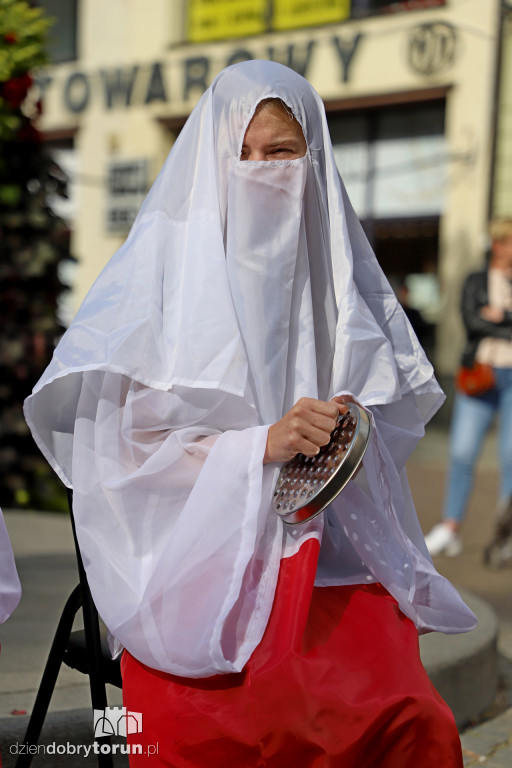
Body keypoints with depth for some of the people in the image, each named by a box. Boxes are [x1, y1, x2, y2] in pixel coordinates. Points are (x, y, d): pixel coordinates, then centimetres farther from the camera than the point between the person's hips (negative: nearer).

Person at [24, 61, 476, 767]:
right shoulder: (169, 262, 0)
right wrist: (258, 445, -15)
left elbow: (390, 415, 20)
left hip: (330, 557, 3)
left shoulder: (338, 273, 11)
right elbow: (119, 436, -4)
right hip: (198, 554, -3)